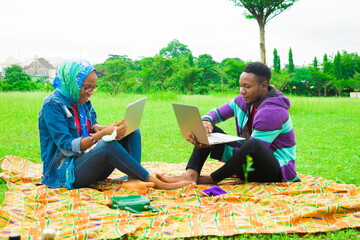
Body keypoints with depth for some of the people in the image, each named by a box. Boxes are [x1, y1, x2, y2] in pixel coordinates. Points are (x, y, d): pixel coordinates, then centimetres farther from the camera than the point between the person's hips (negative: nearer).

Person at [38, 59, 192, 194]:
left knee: (132, 132, -4)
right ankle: (156, 183, -28)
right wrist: (103, 133, -29)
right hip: (65, 172, -8)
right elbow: (67, 147, -21)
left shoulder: (82, 101, 10)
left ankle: (133, 179, -28)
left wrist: (111, 129, -11)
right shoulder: (53, 104, -14)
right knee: (107, 144, -35)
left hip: (86, 159, 8)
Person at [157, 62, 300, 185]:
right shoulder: (244, 100, 2)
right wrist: (205, 121, -15)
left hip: (276, 171, -8)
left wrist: (210, 146, -31)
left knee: (252, 145, -41)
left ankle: (212, 179, -21)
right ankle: (191, 175, -23)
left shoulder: (272, 113, -25)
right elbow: (217, 113, 12)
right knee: (209, 130, 0)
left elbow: (254, 148, -28)